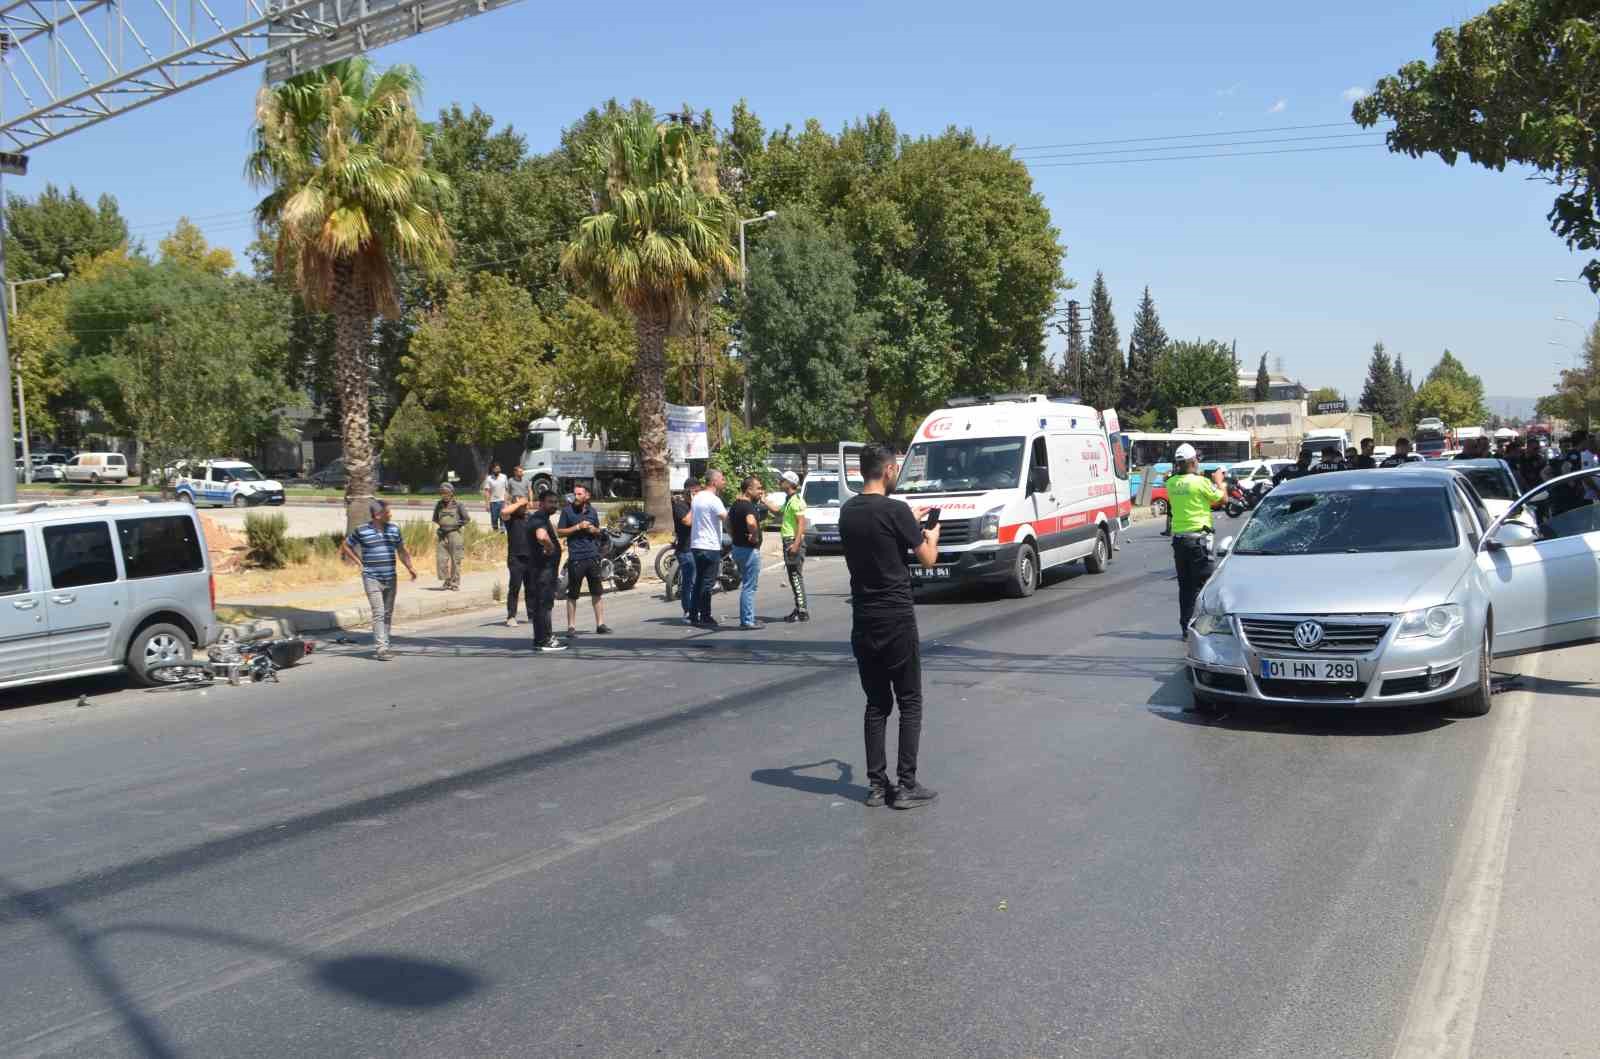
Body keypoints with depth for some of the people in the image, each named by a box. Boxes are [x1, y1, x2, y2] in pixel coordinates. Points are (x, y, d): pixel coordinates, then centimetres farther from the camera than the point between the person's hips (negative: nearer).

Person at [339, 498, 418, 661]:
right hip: (372, 578, -5)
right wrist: (360, 563, 2)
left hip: (390, 579, 5)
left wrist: (410, 567, 0)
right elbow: (345, 546, 7)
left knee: (388, 614, 9)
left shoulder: (394, 529, 7)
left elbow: (402, 550, 14)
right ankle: (381, 648, -12)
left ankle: (383, 646, 20)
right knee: (378, 613, -12)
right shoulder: (361, 531, -5)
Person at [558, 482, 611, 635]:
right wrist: (578, 527, -14)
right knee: (572, 594, 1)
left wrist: (594, 530, 0)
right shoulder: (567, 510, -2)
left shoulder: (592, 511, 11)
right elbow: (559, 531, -4)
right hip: (576, 558, -4)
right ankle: (571, 626, 7)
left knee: (597, 592, 8)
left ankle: (600, 624, 15)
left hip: (593, 556, 4)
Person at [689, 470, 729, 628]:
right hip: (710, 547, -9)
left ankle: (695, 615, 17)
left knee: (699, 581, 14)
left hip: (696, 545, 9)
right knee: (708, 583, -4)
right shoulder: (714, 500, -15)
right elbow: (726, 518, -23)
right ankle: (705, 618, -2)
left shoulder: (697, 497, 12)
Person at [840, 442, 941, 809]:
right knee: (909, 703, 4)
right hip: (896, 620, -6)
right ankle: (906, 785, 5)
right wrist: (931, 535, 15)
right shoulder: (895, 510, -14)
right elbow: (928, 558, -5)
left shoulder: (847, 511, 5)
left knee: (876, 703, 12)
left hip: (862, 621, 6)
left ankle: (876, 784, 14)